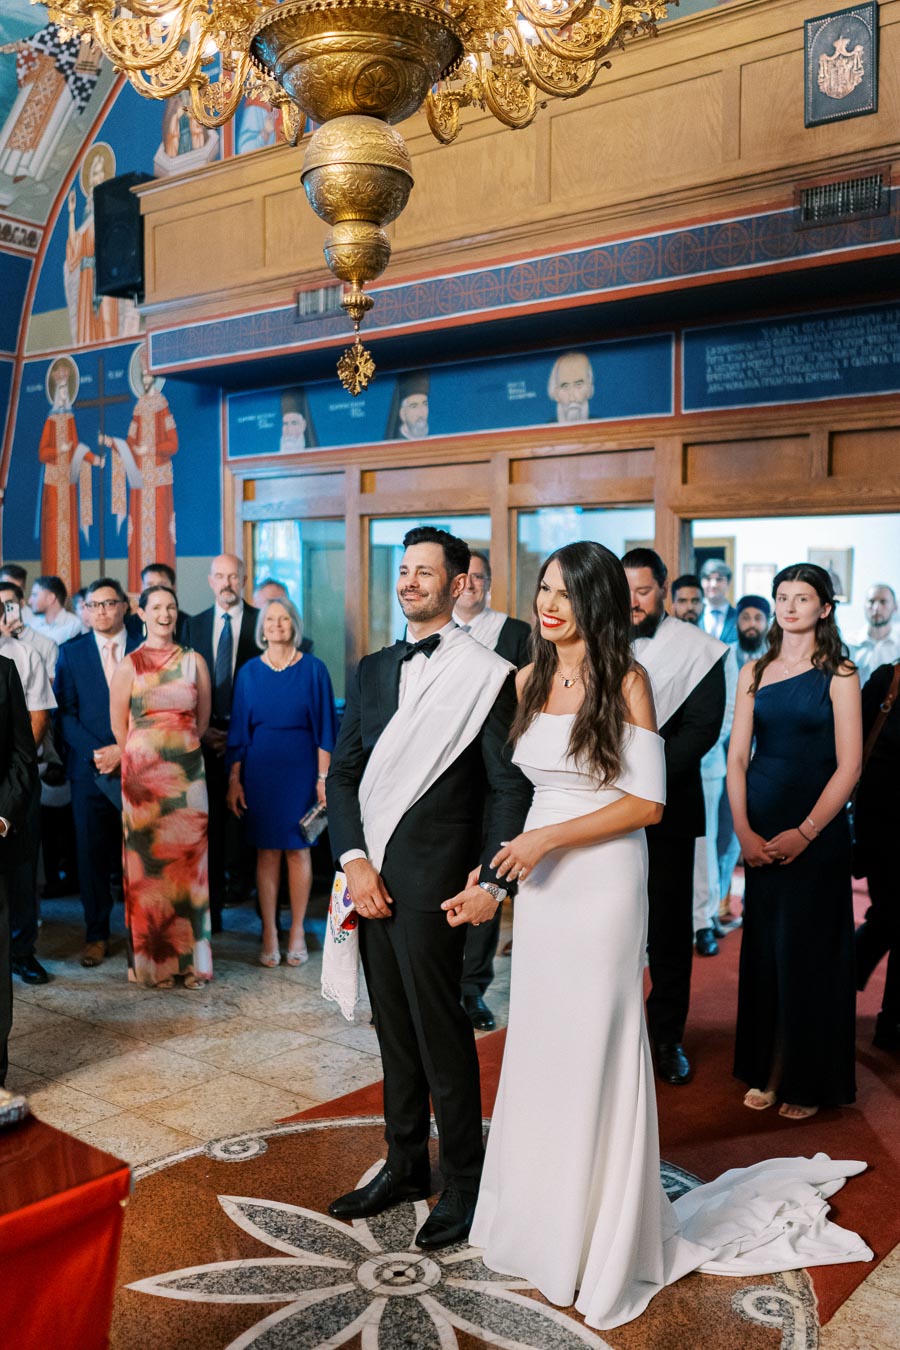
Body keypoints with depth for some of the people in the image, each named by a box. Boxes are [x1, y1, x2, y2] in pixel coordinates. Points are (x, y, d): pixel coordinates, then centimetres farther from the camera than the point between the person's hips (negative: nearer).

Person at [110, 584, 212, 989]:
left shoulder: (194, 661, 6)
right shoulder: (128, 666, 0)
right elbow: (119, 727, 3)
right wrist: (147, 758, 10)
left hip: (188, 773, 2)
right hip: (143, 773, -2)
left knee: (188, 861, 2)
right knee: (147, 863, 0)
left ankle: (191, 959, 11)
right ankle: (153, 962, 10)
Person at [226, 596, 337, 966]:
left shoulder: (313, 669, -1)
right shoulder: (249, 672, 4)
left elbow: (325, 726, -1)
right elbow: (238, 729, 6)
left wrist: (323, 777, -6)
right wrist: (234, 779, 1)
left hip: (300, 767, -1)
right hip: (260, 768, 1)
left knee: (297, 849, 4)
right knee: (266, 851, 4)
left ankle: (297, 931, 14)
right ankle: (269, 933, 11)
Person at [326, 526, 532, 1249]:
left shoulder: (487, 674, -6)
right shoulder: (371, 671, 12)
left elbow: (511, 786, -9)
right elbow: (343, 772, 10)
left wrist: (492, 880, -16)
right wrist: (354, 858, -3)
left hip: (434, 883, -6)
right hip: (371, 875, 6)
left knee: (440, 1032, 2)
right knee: (394, 1027, 17)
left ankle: (464, 1181, 20)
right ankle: (405, 1163, 32)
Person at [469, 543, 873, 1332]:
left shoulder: (625, 681, -10)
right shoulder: (529, 680, 7)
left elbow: (647, 801, -13)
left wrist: (552, 838, -16)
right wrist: (515, 851, 4)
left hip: (602, 883, -6)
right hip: (541, 885, 6)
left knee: (595, 1049, 4)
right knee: (540, 1044, 13)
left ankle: (604, 1237, 22)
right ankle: (546, 1216, 31)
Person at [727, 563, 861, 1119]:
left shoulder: (839, 675, -3)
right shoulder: (754, 672, 7)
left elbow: (849, 765, -8)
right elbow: (737, 757, 5)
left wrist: (804, 832, -15)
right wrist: (744, 831, -6)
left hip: (816, 830, -3)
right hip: (760, 831, 4)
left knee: (808, 951, 4)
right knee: (764, 947, 10)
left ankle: (807, 1081, 21)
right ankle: (765, 1072, 24)